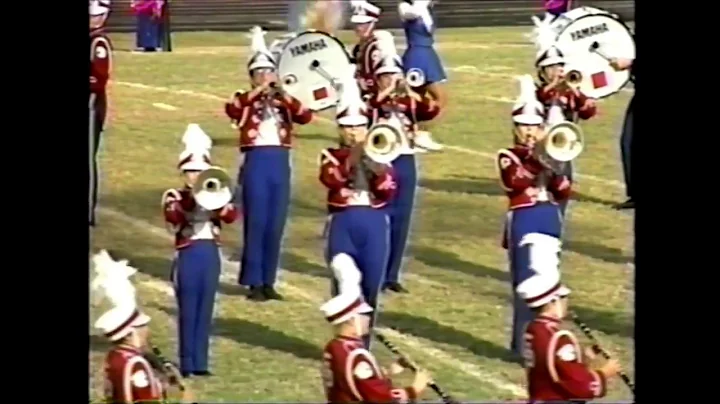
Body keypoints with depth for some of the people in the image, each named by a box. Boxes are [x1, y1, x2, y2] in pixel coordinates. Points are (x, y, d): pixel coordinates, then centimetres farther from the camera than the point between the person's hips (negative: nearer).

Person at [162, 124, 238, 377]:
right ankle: (187, 363, 1)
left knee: (205, 310, 6)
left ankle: (200, 362, 11)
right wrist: (189, 199, -31)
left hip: (210, 255, 4)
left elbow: (232, 216, -4)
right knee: (188, 311, -2)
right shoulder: (174, 196, 1)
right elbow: (172, 217, -20)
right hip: (188, 255, -4)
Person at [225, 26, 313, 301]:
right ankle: (254, 283, 2)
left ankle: (268, 281, 14)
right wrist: (259, 90, -22)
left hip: (280, 164, 4)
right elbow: (231, 109, -20)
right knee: (256, 224, -4)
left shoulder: (284, 102, 13)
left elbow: (306, 116, -6)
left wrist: (283, 94, -15)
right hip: (257, 163, -4)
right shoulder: (245, 99, 4)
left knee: (275, 226, 6)